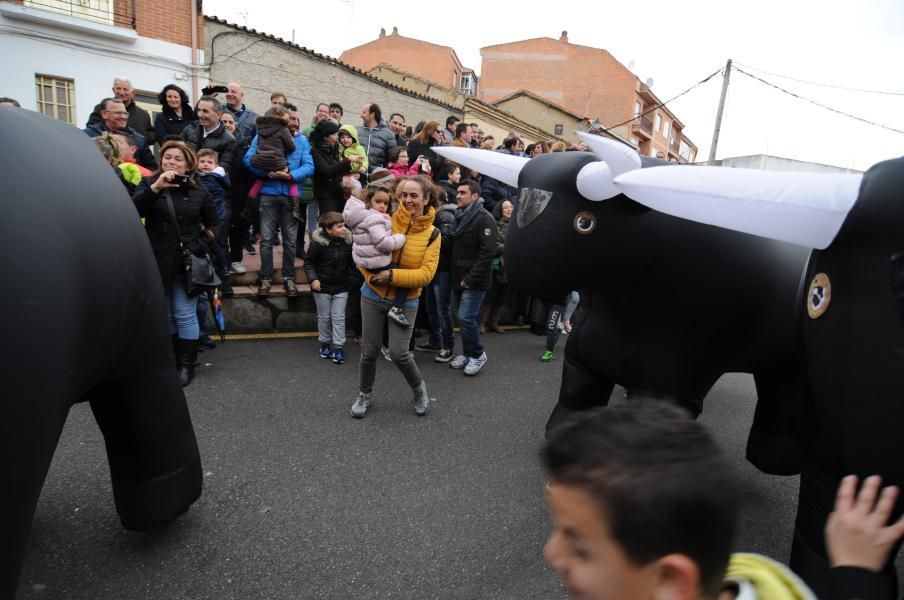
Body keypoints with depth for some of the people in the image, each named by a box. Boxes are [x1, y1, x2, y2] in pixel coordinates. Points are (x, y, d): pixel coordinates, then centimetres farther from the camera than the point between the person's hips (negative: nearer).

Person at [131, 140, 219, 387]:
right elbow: (132, 211, -14)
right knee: (164, 314, 12)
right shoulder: (150, 183, 3)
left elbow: (214, 225, 12)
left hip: (186, 262, -2)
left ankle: (187, 364, 10)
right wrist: (155, 187, -23)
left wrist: (201, 245, -4)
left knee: (185, 314, 0)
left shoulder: (199, 192, 2)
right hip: (158, 260, 2)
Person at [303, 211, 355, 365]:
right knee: (324, 317, 12)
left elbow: (353, 263, 4)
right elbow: (308, 262, -7)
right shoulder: (318, 243, -16)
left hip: (341, 288, 2)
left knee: (338, 317, 4)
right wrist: (313, 279, -18)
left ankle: (338, 347, 12)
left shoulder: (348, 241, -7)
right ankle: (325, 343, 30)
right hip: (322, 287, -2)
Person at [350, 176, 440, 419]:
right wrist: (372, 274, -20)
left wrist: (392, 275, -23)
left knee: (398, 353, -7)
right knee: (369, 350, 8)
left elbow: (426, 274, -14)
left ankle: (419, 387, 23)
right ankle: (364, 394, 33)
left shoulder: (432, 234, -6)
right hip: (373, 296, 1)